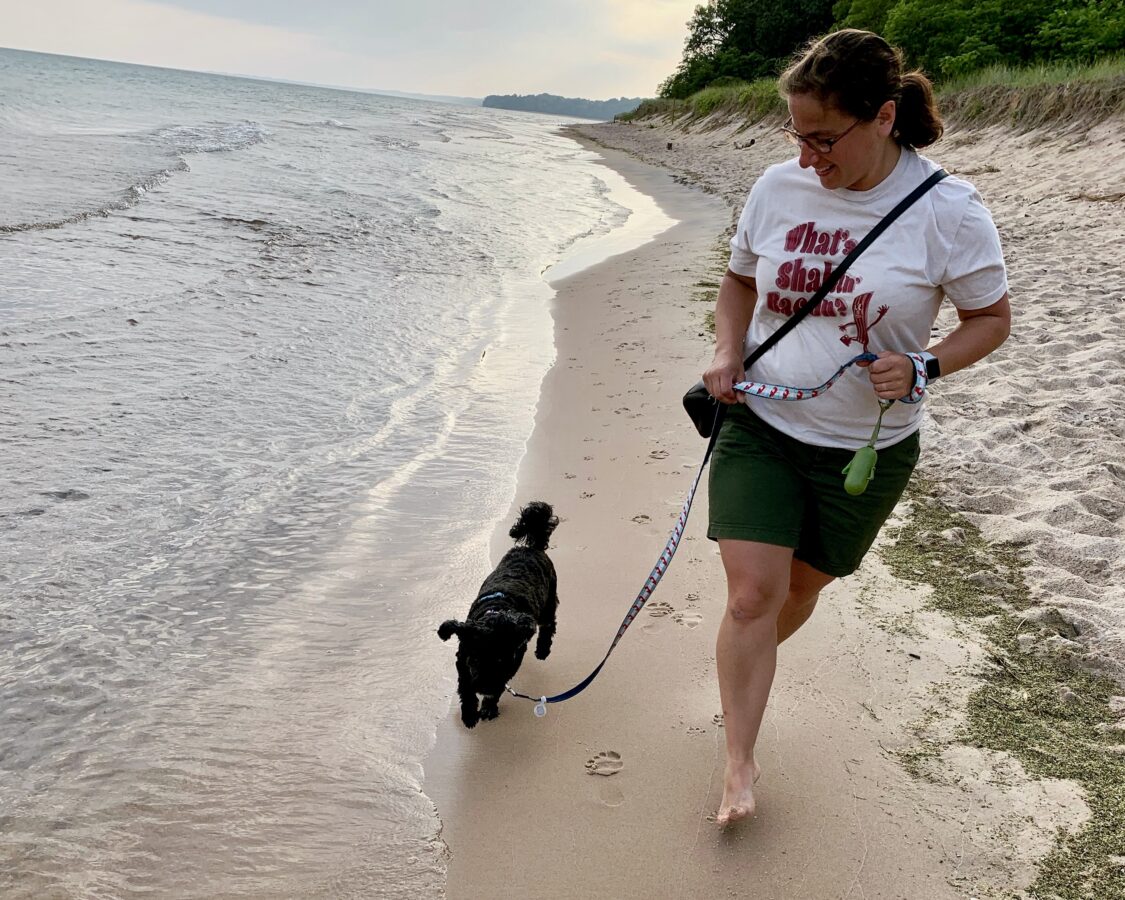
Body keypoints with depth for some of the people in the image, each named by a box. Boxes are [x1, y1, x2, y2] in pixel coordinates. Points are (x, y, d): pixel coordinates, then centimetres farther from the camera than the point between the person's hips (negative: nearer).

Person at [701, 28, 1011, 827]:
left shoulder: (949, 213, -14)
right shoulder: (779, 187, -5)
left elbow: (993, 318, -2)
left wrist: (921, 369, -20)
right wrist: (728, 354, -6)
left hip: (866, 447, -1)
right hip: (760, 427, 1)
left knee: (801, 588, 15)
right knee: (751, 594, -7)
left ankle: (746, 670, 48)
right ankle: (740, 764, 8)